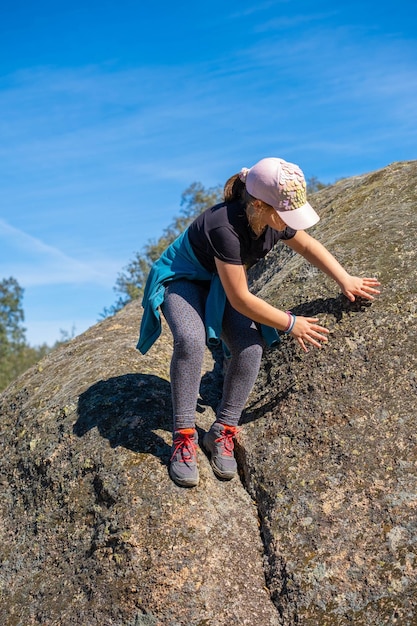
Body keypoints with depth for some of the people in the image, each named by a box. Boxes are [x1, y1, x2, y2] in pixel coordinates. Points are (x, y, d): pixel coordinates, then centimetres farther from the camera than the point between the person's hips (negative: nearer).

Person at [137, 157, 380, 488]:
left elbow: (309, 245, 7)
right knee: (191, 339, -36)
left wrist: (346, 280, -1)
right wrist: (290, 324, -21)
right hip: (181, 280, -6)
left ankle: (222, 433, -6)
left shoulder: (275, 220, -16)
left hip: (221, 284, 6)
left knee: (251, 347, -20)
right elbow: (240, 300, -31)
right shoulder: (226, 227, -38)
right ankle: (184, 436, -21)